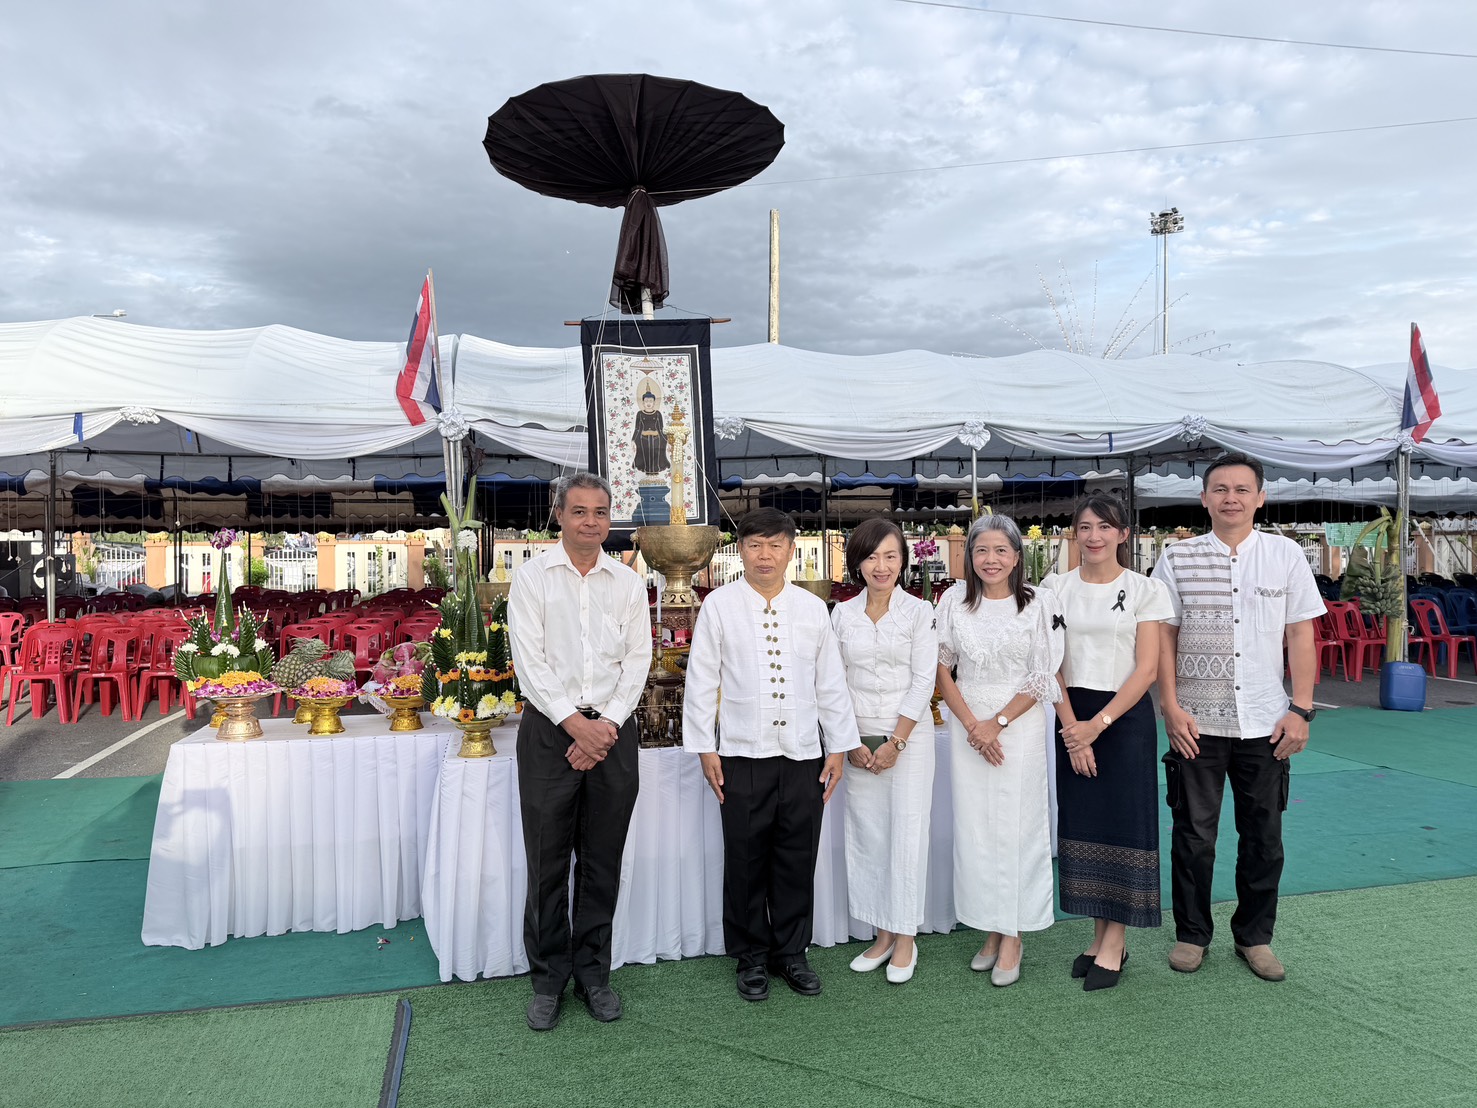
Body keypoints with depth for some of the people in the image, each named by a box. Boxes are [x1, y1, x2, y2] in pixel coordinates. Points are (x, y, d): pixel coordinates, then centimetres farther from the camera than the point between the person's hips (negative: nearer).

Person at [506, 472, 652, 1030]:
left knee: (603, 861, 10)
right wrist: (577, 725, -12)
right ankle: (548, 978, 20)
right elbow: (530, 661, -6)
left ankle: (592, 971, 25)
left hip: (612, 729, 2)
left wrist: (606, 726, -8)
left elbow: (637, 659, 4)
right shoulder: (532, 577, 0)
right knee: (548, 863, 4)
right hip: (550, 729, -2)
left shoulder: (628, 582, 8)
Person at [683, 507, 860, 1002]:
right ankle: (751, 957, 27)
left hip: (804, 755, 2)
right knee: (746, 860, 8)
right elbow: (702, 681, 0)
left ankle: (791, 952, 29)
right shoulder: (719, 605, -2)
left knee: (798, 859, 10)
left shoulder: (813, 608, 5)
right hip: (742, 755, -2)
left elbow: (831, 681, 9)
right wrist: (704, 748, -3)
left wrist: (839, 746, 8)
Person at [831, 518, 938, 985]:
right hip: (857, 741, 3)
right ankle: (882, 936, 21)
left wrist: (895, 743, -11)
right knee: (866, 836, 7)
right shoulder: (841, 614, 5)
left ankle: (905, 940, 14)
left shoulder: (920, 612, -3)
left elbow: (923, 682, -7)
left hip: (907, 737, -3)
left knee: (906, 835, 0)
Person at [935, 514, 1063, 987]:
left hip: (1019, 722, -2)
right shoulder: (955, 600, 2)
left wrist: (998, 723, -10)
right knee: (973, 826, 6)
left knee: (1015, 824, 0)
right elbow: (942, 668, 3)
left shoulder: (1040, 603, -4)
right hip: (967, 722, 2)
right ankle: (990, 929, 20)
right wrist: (972, 725, -6)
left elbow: (1042, 677, -4)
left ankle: (1012, 938, 12)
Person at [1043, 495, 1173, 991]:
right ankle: (1100, 934, 19)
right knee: (1082, 820, 6)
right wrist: (1072, 728, -8)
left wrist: (1099, 723, -14)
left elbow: (1147, 669, -7)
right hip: (1072, 718, 3)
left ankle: (1115, 942, 12)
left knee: (1123, 821, 0)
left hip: (1125, 715, -2)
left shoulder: (1145, 590, -3)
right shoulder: (1056, 588, 4)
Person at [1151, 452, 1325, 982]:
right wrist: (1171, 708, -6)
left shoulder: (1286, 555, 3)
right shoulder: (1177, 558, 0)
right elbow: (1164, 638, 0)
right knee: (1193, 833, 7)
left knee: (1264, 837, 11)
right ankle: (1191, 934, 23)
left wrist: (1301, 709, -3)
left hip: (1265, 722, 1)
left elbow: (1301, 636, 3)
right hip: (1196, 721, -1)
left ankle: (1254, 937, 28)